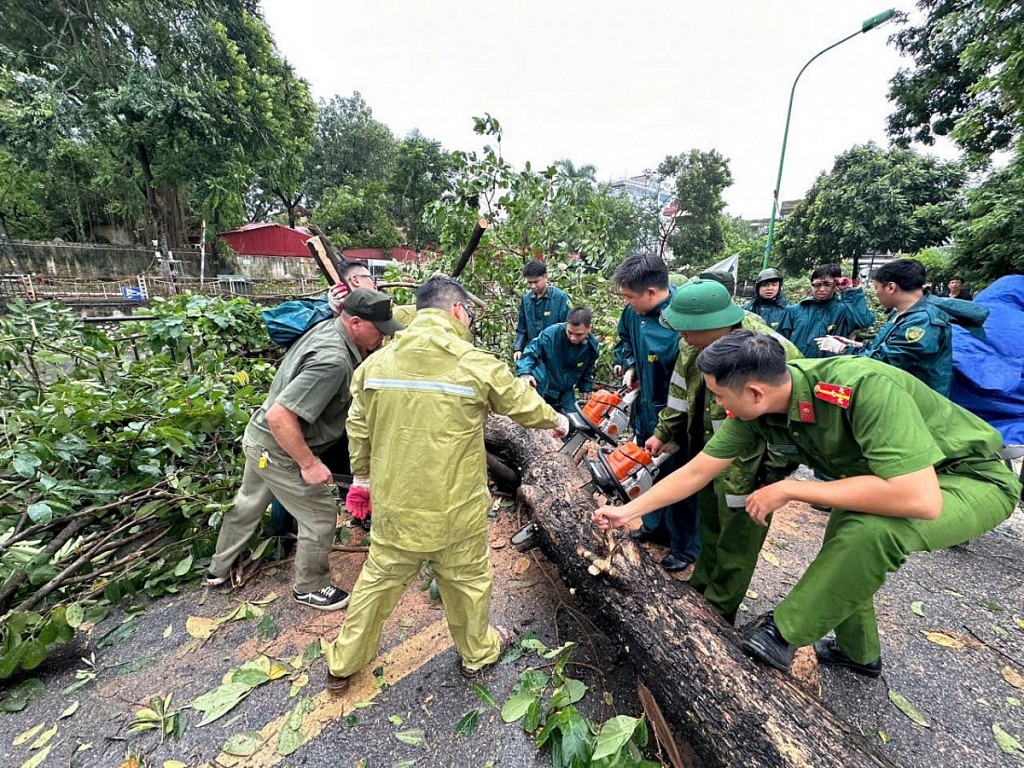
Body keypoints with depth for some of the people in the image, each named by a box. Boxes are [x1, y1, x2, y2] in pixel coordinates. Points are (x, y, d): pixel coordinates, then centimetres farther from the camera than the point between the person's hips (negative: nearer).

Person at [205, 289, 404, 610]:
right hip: (279, 449, -10)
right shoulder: (333, 361, -34)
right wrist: (309, 464, -26)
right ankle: (309, 587, 29)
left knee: (248, 504, 29)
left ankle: (218, 569, 52)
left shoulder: (327, 328, -6)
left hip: (259, 438, 10)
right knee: (320, 515, 6)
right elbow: (279, 416, -34)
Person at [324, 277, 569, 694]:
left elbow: (358, 428, 4)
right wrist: (557, 420, 19)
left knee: (378, 579, 23)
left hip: (394, 505, 3)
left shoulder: (376, 362, -6)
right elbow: (525, 405, -2)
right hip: (456, 508, -2)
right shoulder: (477, 365, -16)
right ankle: (477, 654, 47)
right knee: (468, 581, 22)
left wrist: (361, 476, 19)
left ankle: (342, 665, 43)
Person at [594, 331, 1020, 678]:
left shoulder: (864, 387, -40)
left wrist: (788, 489, -35)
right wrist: (628, 510, -10)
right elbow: (696, 472, -11)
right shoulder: (752, 411, -19)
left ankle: (784, 632, -12)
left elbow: (920, 500, -44)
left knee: (869, 529, -33)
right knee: (842, 552, 16)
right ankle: (858, 651, 44)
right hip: (892, 474, 7)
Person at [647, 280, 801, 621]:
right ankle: (701, 587, 48)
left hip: (747, 467, -7)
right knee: (709, 526, 25)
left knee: (736, 540, 12)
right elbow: (681, 393, 6)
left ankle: (718, 612, 34)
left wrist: (773, 474, -16)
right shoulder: (694, 345, -8)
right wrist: (662, 434, 8)